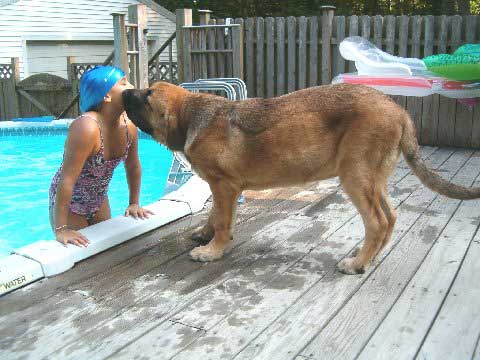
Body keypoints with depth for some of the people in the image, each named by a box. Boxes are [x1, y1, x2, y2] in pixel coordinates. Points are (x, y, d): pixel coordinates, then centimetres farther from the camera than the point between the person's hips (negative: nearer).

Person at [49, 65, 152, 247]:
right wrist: (61, 230, -34)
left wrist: (134, 204, 7)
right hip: (67, 203, -6)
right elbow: (67, 180, -34)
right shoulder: (87, 128, -34)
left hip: (99, 201, 7)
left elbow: (133, 167, 2)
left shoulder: (128, 125, -14)